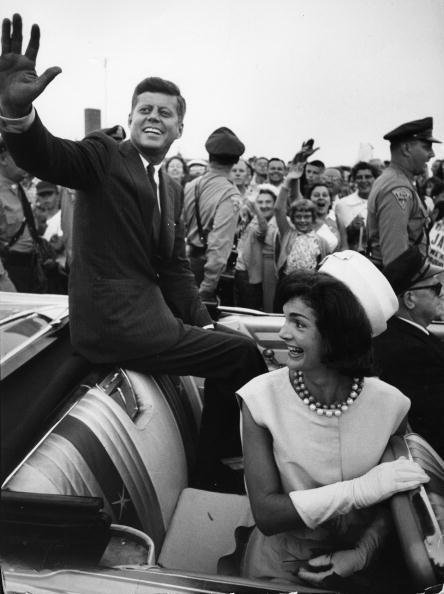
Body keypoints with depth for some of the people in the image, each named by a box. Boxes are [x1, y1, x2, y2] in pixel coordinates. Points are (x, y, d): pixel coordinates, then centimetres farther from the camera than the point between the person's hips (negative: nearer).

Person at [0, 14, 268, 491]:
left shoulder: (172, 191, 16)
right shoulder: (104, 156, -4)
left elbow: (175, 268, 14)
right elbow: (45, 157, -24)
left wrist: (203, 324, 3)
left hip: (151, 315, 8)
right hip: (115, 323, -8)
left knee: (227, 366, 11)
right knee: (243, 353, -9)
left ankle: (209, 479, 26)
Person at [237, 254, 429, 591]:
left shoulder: (389, 404, -11)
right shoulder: (261, 397, -16)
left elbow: (393, 500, -1)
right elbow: (266, 514, -18)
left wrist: (363, 553, -16)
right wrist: (360, 489, -25)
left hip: (356, 563, 2)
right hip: (281, 565, -2)